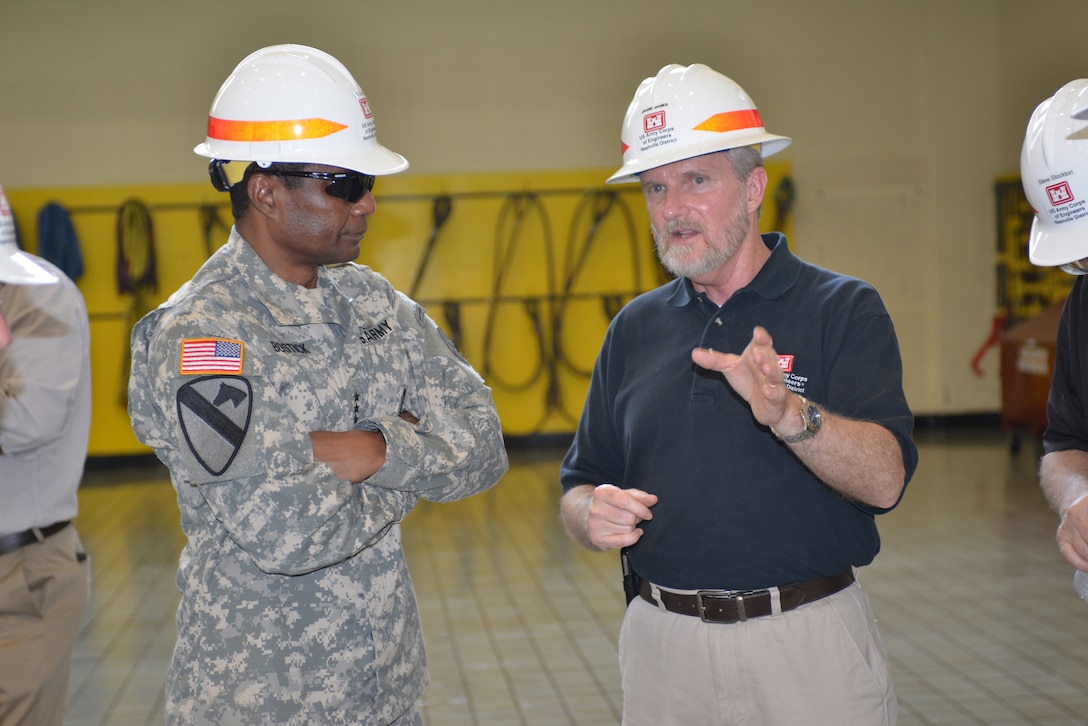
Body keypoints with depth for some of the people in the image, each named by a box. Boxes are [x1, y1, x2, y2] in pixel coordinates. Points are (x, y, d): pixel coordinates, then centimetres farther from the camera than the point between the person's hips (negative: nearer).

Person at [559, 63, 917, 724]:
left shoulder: (844, 310, -3)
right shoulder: (635, 328, 9)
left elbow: (885, 480, -16)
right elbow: (580, 488, 11)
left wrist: (789, 413, -33)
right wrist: (592, 513, -12)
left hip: (810, 644, -3)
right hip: (663, 645, 4)